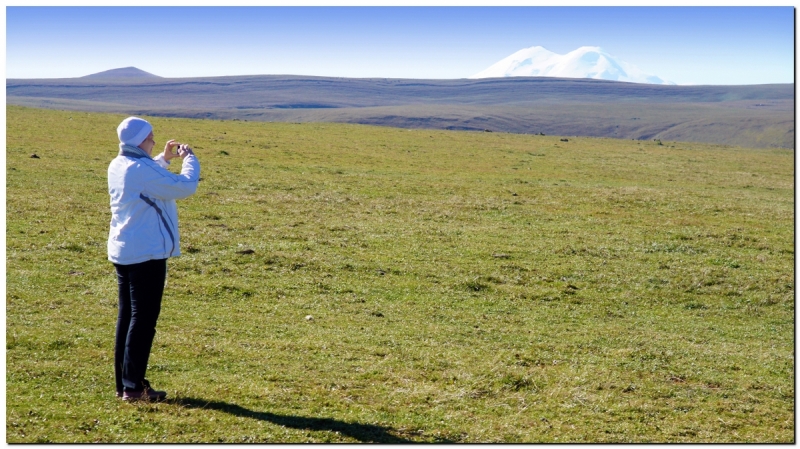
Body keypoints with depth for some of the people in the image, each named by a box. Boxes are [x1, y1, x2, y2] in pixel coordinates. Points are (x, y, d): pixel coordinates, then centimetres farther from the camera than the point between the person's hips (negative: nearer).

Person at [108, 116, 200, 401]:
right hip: (146, 254, -9)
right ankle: (134, 386, 0)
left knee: (127, 315, 13)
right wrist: (189, 158, -4)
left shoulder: (117, 166, 8)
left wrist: (163, 159, 21)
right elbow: (185, 187, -20)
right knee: (144, 318, -3)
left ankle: (122, 384, 19)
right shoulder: (143, 169, -20)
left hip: (122, 252, 9)